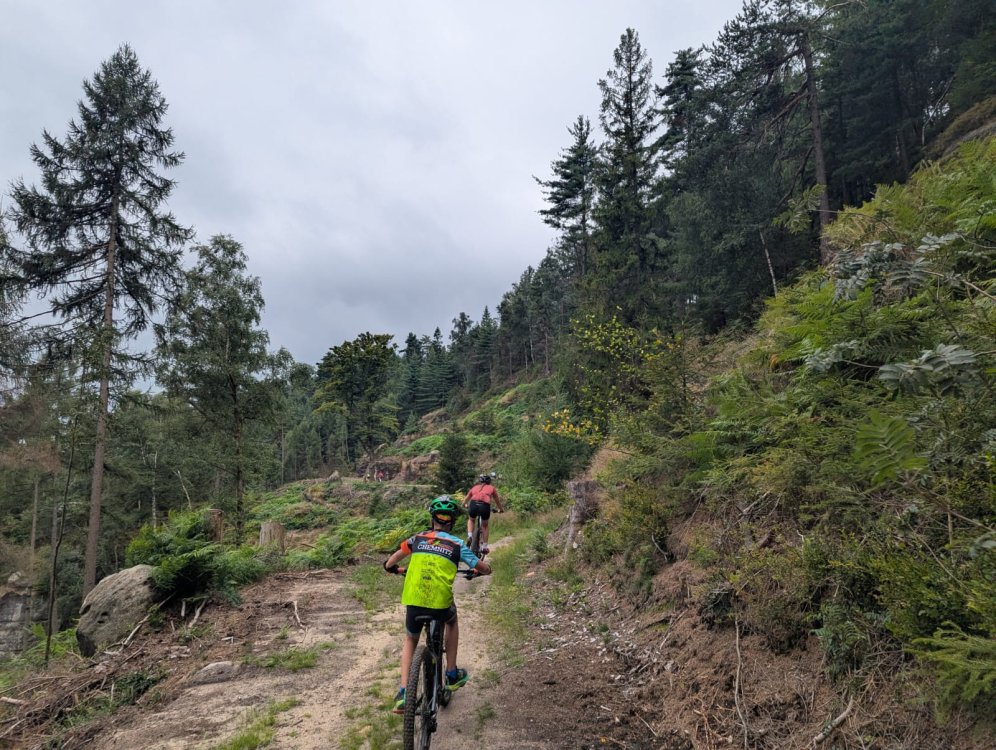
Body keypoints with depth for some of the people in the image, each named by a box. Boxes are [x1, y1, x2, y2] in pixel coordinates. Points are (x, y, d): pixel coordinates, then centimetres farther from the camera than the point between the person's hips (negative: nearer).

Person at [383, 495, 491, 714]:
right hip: (441, 604, -1)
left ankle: (404, 693, 14)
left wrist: (392, 568, 37)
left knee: (410, 640, 29)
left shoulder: (418, 538, 10)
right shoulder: (457, 544, 5)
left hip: (413, 602, 1)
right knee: (452, 621, 35)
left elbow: (390, 563, 14)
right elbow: (485, 569, 7)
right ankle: (452, 674, 34)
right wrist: (478, 570, 30)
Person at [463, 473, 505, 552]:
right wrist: (501, 509, 55)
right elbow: (497, 500, 38)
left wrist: (465, 505, 60)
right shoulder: (491, 488, 28)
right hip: (485, 505, -1)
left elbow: (465, 501, 39)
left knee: (471, 520, 33)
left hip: (473, 504, 1)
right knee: (485, 525, 26)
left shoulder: (475, 487, 30)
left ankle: (469, 536, 10)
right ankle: (484, 546, 20)